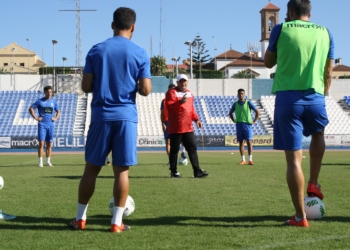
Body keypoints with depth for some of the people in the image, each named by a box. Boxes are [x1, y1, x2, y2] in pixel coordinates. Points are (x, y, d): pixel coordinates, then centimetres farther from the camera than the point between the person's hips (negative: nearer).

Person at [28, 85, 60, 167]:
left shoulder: (53, 102, 10)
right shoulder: (40, 101, 0)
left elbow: (58, 111, 22)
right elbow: (31, 109, 1)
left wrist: (56, 118, 5)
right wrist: (36, 118, -7)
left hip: (51, 125, 4)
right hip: (42, 125, -4)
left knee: (49, 144, 7)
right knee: (41, 143, -8)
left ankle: (48, 161, 15)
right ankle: (40, 161, -6)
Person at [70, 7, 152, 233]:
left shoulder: (96, 51, 3)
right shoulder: (140, 54, 0)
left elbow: (86, 87, 1)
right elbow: (145, 90, -5)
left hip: (101, 116, 1)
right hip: (127, 117, -1)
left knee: (92, 168, 10)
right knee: (122, 170, 2)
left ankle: (80, 218, 16)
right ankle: (117, 222, 2)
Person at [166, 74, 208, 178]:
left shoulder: (189, 93, 17)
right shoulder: (171, 92, -5)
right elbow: (169, 105, -18)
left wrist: (196, 119, 11)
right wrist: (180, 102, -32)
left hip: (188, 127, 6)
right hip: (175, 128, -6)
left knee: (192, 148, 3)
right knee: (174, 149, 1)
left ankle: (197, 171, 4)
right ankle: (173, 171, 10)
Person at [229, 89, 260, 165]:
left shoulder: (248, 103, -2)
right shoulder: (235, 104, 7)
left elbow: (258, 112, 0)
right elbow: (230, 113, 24)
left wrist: (254, 121, -5)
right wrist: (234, 121, 10)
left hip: (247, 124, -3)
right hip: (239, 125, 3)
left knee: (249, 142, -8)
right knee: (241, 143, 4)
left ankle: (250, 160, -7)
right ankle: (243, 160, 8)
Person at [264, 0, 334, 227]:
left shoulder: (281, 29, 3)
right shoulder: (325, 33, 10)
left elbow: (268, 63, 16)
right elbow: (328, 73, 13)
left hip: (287, 98, -2)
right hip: (315, 97, 2)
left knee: (294, 158, -1)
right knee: (318, 134, 35)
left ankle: (300, 217, 1)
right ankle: (314, 183, 27)